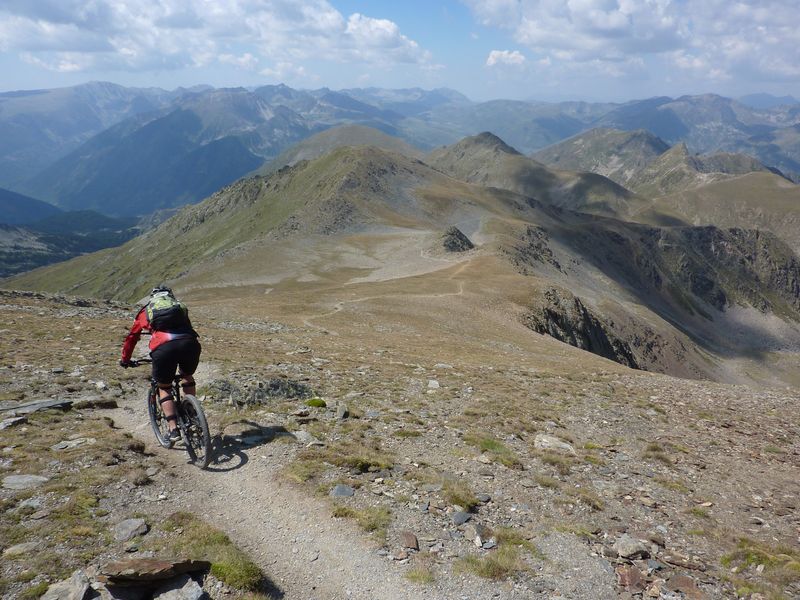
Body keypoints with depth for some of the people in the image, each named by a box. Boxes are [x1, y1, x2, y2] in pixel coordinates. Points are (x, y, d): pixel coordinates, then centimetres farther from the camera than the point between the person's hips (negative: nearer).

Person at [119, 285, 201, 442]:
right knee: (187, 376, 31)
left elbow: (132, 337, 37)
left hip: (163, 347, -2)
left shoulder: (146, 311, 29)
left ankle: (173, 429, 9)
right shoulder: (180, 306, 34)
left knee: (164, 388, 18)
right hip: (189, 342, 2)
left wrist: (125, 360, 51)